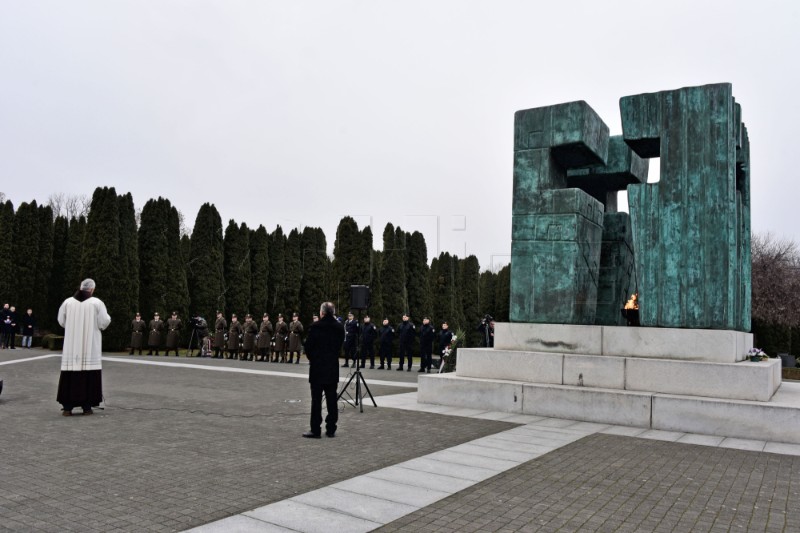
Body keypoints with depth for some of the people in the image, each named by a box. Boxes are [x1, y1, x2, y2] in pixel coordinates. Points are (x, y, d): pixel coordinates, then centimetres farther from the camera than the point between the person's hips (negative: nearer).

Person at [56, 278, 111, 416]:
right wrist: (100, 320, 19)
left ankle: (67, 407, 5)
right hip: (90, 346, -2)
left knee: (70, 374, 4)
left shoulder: (68, 302, 2)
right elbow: (104, 322, -4)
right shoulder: (97, 303, -5)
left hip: (71, 346, 2)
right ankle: (87, 406, 1)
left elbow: (61, 320, 12)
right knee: (88, 374, 1)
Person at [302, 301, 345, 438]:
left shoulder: (315, 327, -12)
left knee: (316, 399, 1)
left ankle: (315, 430, 3)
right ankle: (331, 429, 12)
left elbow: (308, 346, -7)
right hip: (333, 367, 4)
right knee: (332, 399, 8)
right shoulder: (339, 327, 1)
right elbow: (340, 346, 5)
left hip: (317, 367, -4)